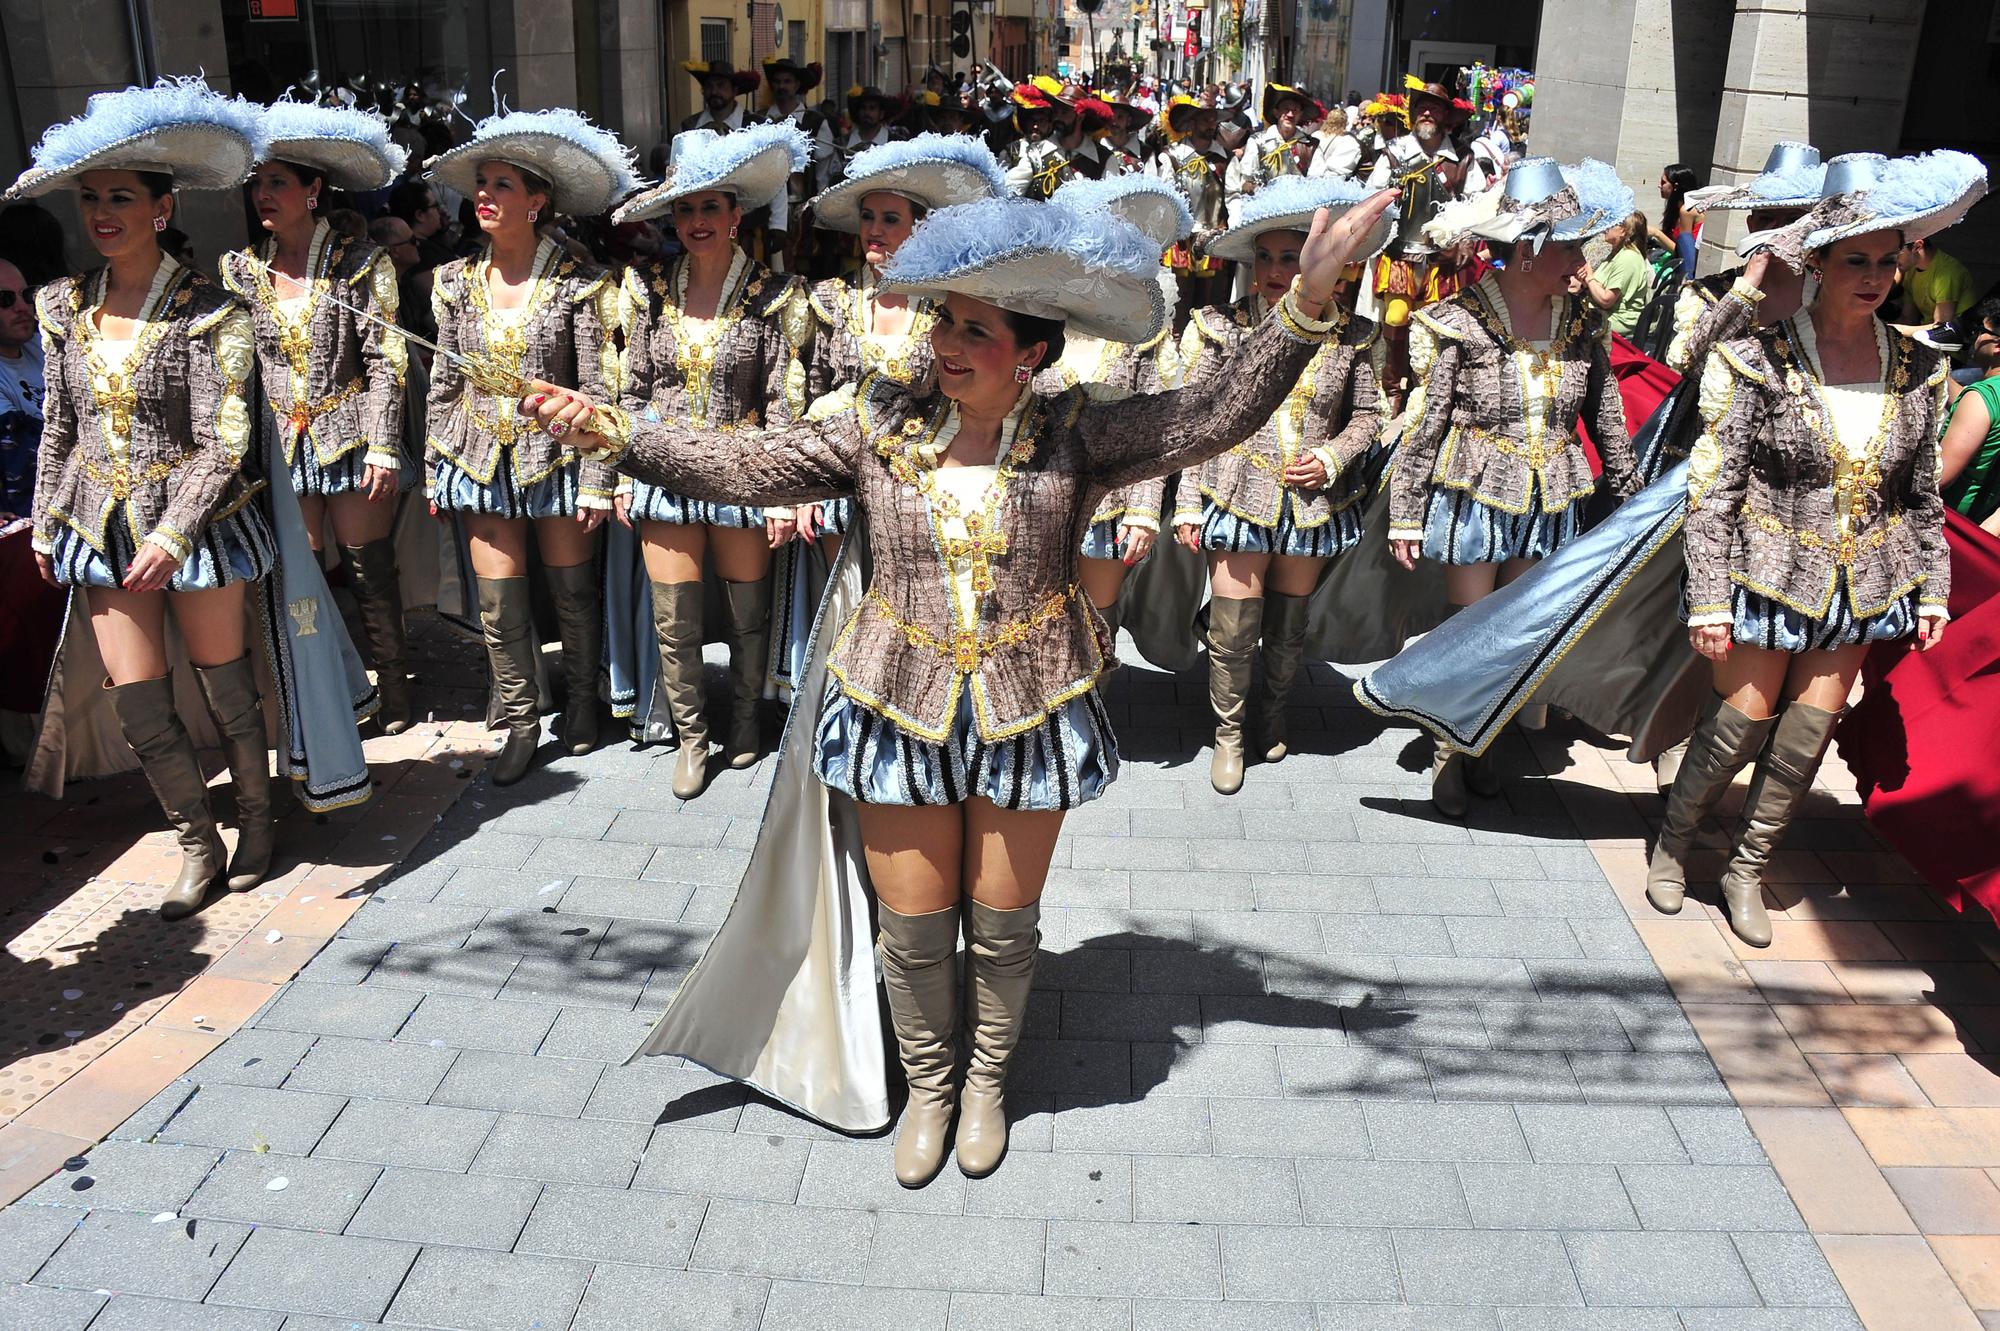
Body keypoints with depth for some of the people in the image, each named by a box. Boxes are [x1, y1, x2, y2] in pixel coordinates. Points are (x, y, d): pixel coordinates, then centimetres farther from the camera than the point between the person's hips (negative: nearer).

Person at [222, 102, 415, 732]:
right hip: (281, 443, 3)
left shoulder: (360, 263, -3)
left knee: (370, 570, 2)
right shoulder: (241, 270, 8)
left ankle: (393, 691, 14)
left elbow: (386, 360, -6)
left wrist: (384, 447, -11)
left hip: (349, 437, -3)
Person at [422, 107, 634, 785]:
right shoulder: (457, 282, 3)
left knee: (572, 590, 8)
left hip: (555, 457, -3)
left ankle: (582, 698, 31)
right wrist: (434, 470, 7)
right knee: (498, 602, 5)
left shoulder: (577, 285, -8)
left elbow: (598, 390, -8)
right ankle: (521, 721, 20)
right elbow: (444, 381, 8)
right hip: (481, 460, 3)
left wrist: (596, 482, -11)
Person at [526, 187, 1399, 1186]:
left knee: (1003, 924, 13)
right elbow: (749, 468, -3)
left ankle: (987, 1082, 41)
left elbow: (1218, 418, -14)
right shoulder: (882, 429, -4)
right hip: (901, 714, 1)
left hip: (1030, 717, -1)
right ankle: (927, 1086, 38)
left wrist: (1303, 308, -25)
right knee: (914, 927, 10)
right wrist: (617, 432, -11)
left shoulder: (1076, 437, -8)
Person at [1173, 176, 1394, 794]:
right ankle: (1229, 735, 23)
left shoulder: (1349, 337, -2)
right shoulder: (1221, 328, -5)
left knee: (1289, 631, 16)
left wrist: (1332, 458, -9)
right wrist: (1188, 505, -6)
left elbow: (1367, 413, 10)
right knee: (1232, 633, 0)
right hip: (1239, 502, -2)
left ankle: (1273, 717, 41)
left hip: (1314, 506, 2)